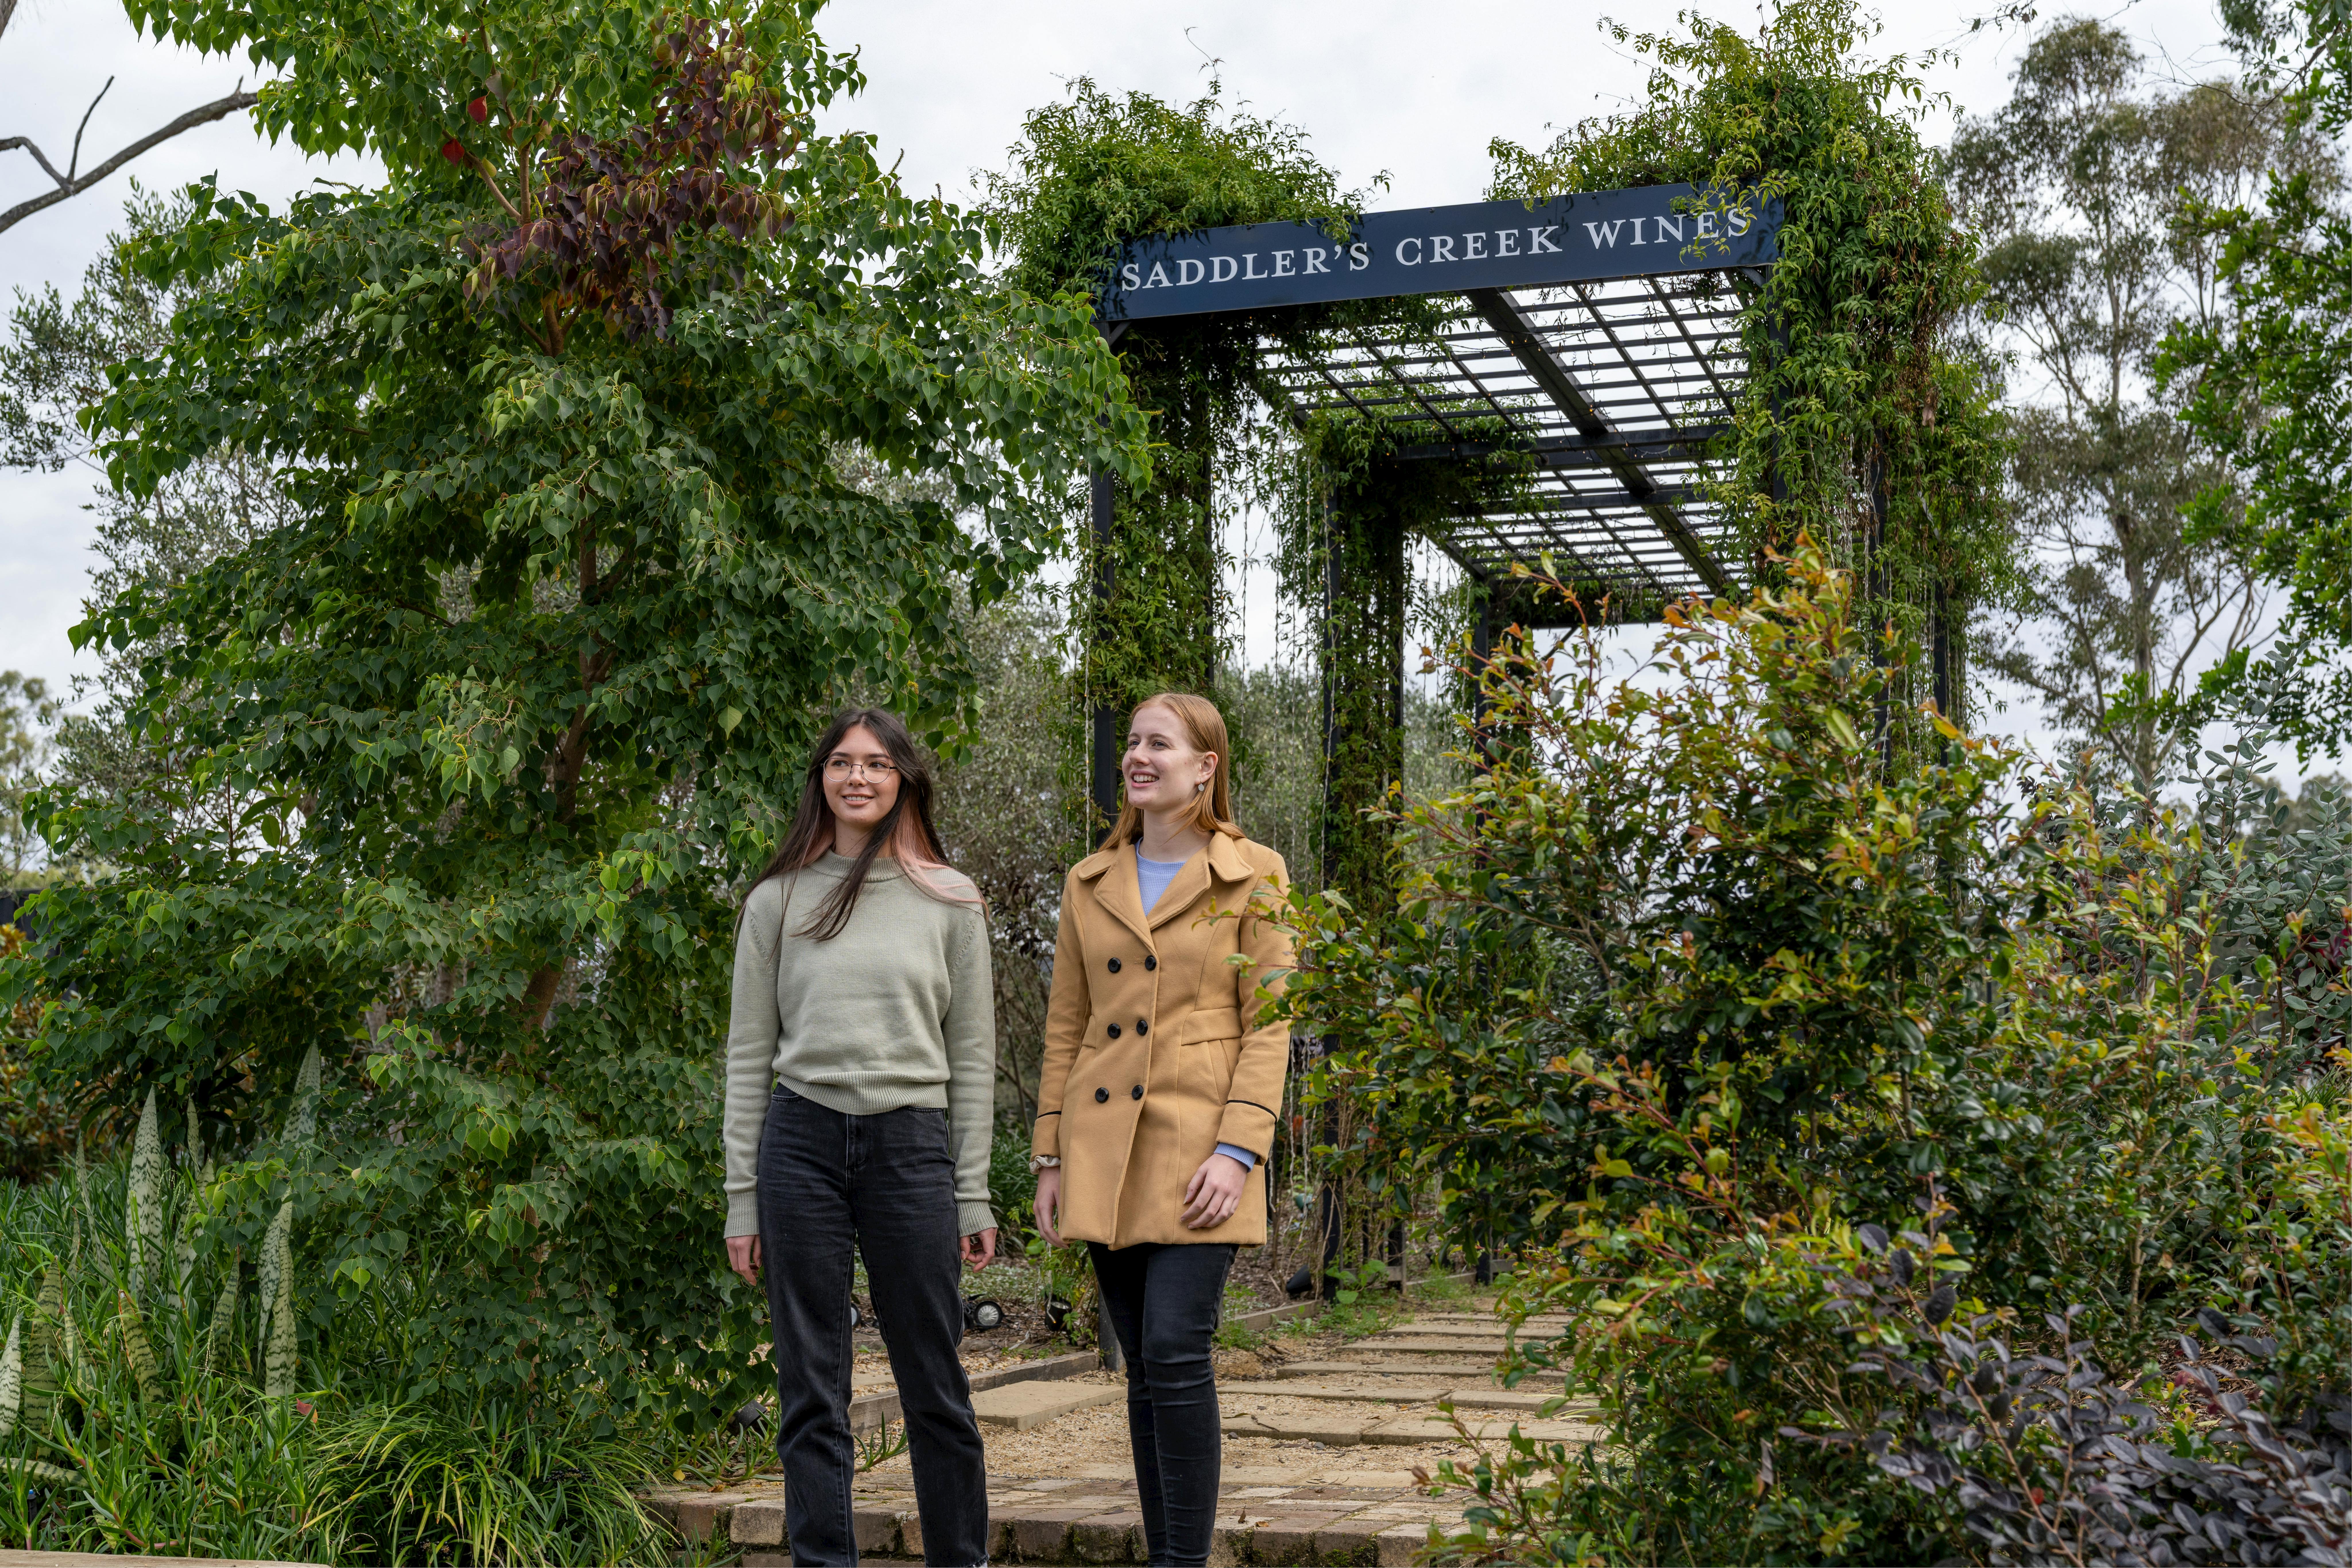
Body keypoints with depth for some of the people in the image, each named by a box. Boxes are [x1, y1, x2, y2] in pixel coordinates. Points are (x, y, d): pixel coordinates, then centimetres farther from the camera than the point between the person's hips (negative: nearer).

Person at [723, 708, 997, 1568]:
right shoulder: (777, 901, 7)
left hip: (912, 1145, 0)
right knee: (811, 1391, 4)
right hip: (802, 1141, 1)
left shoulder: (951, 902, 7)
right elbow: (747, 1055, 8)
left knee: (935, 1386, 4)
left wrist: (973, 1195, 2)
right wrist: (742, 1199, 3)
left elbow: (972, 1055, 7)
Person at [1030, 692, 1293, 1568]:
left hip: (1195, 1152, -4)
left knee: (1176, 1352, -15)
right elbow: (1064, 1030, 14)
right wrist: (1049, 1160, 9)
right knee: (1142, 1367, 7)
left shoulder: (1253, 878, 0)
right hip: (1103, 1157, 4)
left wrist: (1238, 1150, -14)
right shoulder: (1090, 885, 12)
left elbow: (1269, 1027, -4)